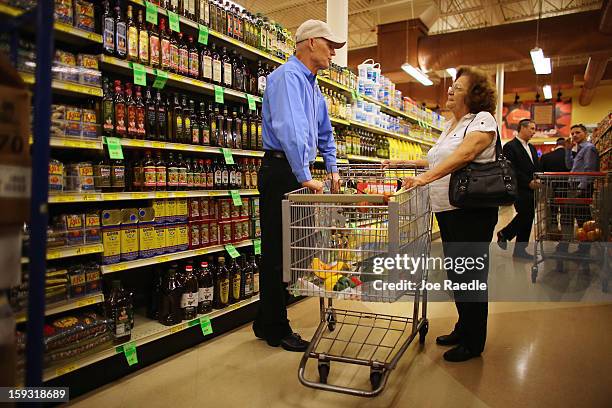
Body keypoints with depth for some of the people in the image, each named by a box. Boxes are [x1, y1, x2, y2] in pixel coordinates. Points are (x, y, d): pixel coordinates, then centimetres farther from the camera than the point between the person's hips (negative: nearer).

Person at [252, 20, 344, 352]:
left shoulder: (312, 85, 21)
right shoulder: (288, 76, -11)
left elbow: (324, 132, 30)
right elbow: (289, 128, -26)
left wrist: (332, 168, 23)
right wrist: (305, 177, -28)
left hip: (297, 174, 10)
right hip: (282, 171, -10)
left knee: (286, 249, 13)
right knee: (277, 250, -2)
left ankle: (268, 323, 26)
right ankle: (275, 330, 11)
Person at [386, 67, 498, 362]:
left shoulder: (482, 119, -8)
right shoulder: (450, 126, 19)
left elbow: (464, 154, -24)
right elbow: (439, 161, 24)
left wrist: (426, 177, -35)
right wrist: (403, 163, 19)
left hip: (471, 212, -8)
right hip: (446, 210, 9)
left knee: (470, 274, 0)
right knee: (455, 272, 16)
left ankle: (474, 343, 15)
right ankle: (463, 329, 33)